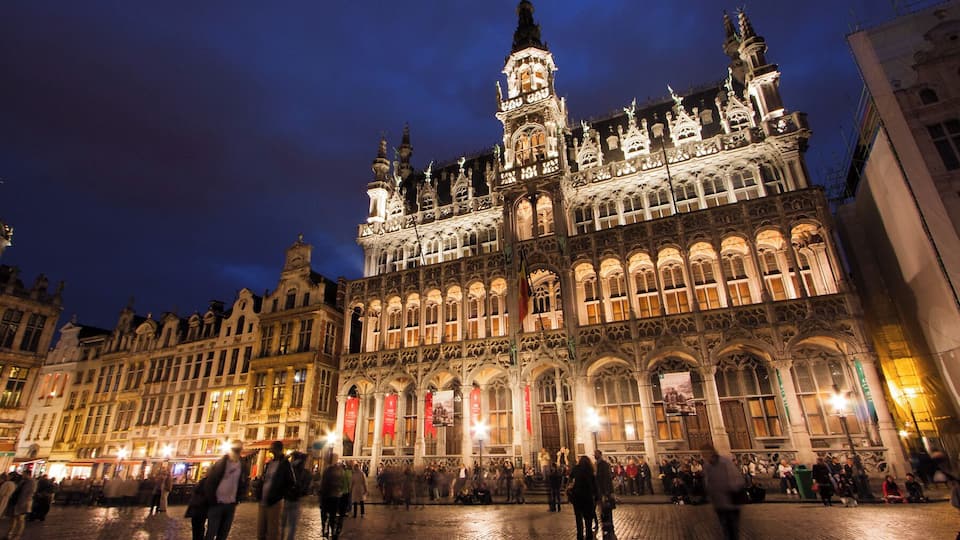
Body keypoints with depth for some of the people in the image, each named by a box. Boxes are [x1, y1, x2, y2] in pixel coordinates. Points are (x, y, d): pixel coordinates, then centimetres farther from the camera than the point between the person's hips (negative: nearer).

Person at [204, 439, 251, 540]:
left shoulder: (243, 467, 1)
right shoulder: (220, 463, -10)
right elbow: (210, 481, -9)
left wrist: (237, 500, 4)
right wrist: (211, 500, -9)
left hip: (231, 505, 3)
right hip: (216, 503, -3)